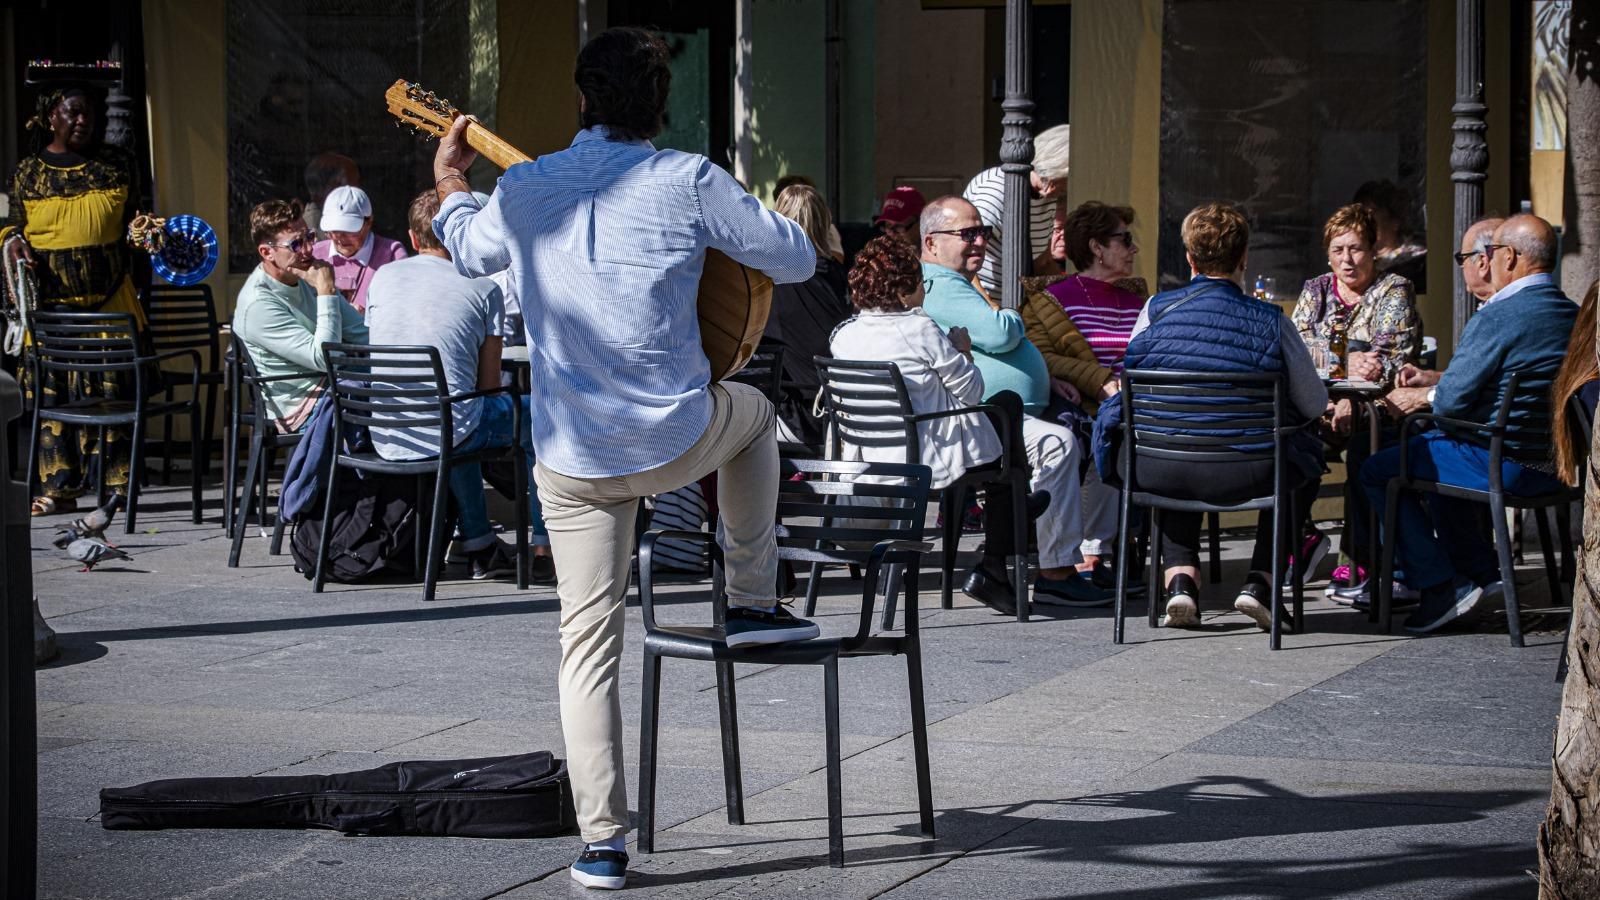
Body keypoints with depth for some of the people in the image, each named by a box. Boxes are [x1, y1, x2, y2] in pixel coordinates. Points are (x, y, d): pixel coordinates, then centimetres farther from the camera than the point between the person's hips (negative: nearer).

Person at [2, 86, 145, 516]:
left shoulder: (117, 164, 10)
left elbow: (134, 221, 19)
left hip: (110, 299, 0)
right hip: (51, 300, 0)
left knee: (112, 387, -2)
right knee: (52, 390, -2)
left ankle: (117, 485, 3)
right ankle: (58, 487, 3)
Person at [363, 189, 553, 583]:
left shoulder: (384, 277, 10)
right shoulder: (483, 288, -1)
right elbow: (489, 384, 0)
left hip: (384, 439, 5)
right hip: (443, 436, -5)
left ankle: (479, 547, 38)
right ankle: (541, 553, 17)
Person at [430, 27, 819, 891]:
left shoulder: (521, 190, 3)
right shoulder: (687, 181, -7)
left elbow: (469, 251, 25)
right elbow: (799, 260, 1)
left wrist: (449, 182, 45)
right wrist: (723, 226, 21)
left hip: (571, 457, 2)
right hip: (676, 438, -2)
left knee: (587, 644, 9)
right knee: (751, 409, 33)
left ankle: (602, 842, 5)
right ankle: (753, 601, 33)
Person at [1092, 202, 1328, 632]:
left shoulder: (1156, 310, 2)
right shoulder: (1272, 322, -2)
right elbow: (1314, 405, 4)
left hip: (1155, 470, 2)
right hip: (1243, 475, -2)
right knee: (1307, 457, 30)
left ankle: (1181, 579, 21)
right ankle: (1260, 580, 19)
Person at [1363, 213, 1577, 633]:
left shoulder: (1496, 318, -20)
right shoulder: (1571, 315, 8)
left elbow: (1454, 398, -18)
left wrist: (1420, 398, 4)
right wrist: (1433, 379, 18)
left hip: (1505, 465, -9)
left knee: (1379, 470, 3)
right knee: (1433, 444, 34)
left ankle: (1440, 587, 2)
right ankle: (1480, 573, 29)